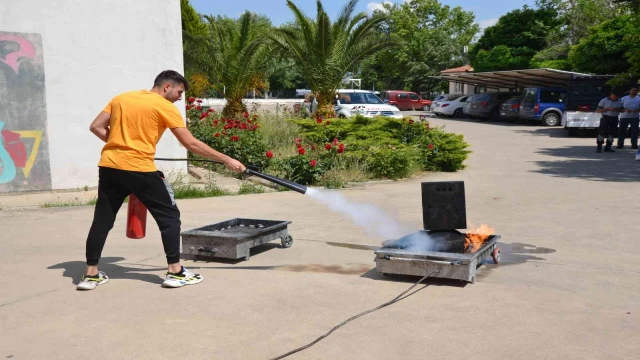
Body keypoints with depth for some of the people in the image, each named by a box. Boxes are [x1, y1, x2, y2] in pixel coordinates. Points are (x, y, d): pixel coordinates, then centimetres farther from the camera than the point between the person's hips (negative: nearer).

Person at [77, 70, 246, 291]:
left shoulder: (121, 98, 16)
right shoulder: (165, 107, -2)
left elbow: (96, 127, 13)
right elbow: (191, 144, -6)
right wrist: (226, 160, -2)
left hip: (109, 166, 6)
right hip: (139, 169, -6)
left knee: (102, 219, 15)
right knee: (169, 216, 6)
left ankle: (91, 275, 19)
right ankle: (175, 272, 5)